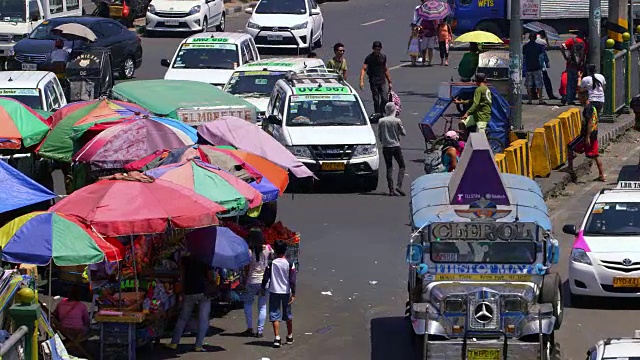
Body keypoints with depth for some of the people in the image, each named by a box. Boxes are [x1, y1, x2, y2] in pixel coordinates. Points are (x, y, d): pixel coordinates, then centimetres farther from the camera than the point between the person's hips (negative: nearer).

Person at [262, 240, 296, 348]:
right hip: (286, 292, 2)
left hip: (274, 292, -2)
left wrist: (263, 289, 13)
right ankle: (290, 336, 29)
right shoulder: (290, 264, -6)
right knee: (288, 315, 17)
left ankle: (277, 338, -12)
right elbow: (292, 280, -7)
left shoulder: (271, 263, -7)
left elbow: (266, 277, -3)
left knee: (275, 315, 0)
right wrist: (293, 294, -3)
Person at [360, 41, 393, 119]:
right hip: (373, 82, -3)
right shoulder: (369, 58, -4)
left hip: (382, 82, 3)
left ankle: (381, 113, 6)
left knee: (384, 99, -9)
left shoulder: (383, 57, 9)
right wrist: (361, 81, -25)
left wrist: (389, 82, 20)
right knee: (376, 100, 1)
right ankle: (377, 113, 11)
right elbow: (363, 69, -11)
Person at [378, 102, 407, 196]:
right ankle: (399, 185, -8)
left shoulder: (381, 121, -2)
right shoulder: (397, 121, -9)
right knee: (401, 166, 8)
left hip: (385, 147, 3)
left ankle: (391, 190, 4)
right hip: (395, 146, -3)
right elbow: (404, 133, -1)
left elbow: (379, 136, 5)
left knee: (389, 168, 7)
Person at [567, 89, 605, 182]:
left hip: (587, 134, -9)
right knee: (595, 155, 12)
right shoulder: (592, 106, 13)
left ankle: (571, 170, 0)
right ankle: (601, 175, 12)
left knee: (570, 147, 0)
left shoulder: (587, 108, -16)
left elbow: (590, 123, -22)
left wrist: (587, 137, -25)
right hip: (594, 134, 9)